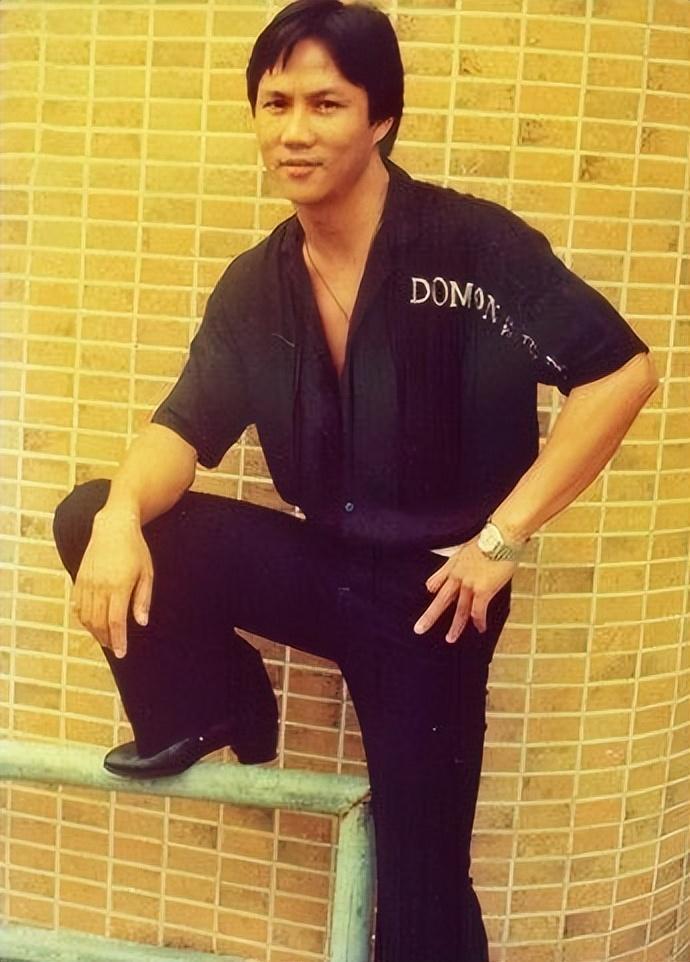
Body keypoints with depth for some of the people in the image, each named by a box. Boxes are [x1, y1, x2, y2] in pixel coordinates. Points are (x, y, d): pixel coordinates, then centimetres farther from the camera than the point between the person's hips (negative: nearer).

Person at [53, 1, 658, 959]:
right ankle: (216, 708, 10)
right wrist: (122, 515, -25)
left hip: (429, 589, -4)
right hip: (323, 563, 5)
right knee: (90, 521, -11)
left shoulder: (469, 241, -16)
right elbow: (184, 428, -2)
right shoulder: (255, 284, 1)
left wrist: (502, 535, -20)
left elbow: (620, 373, -20)